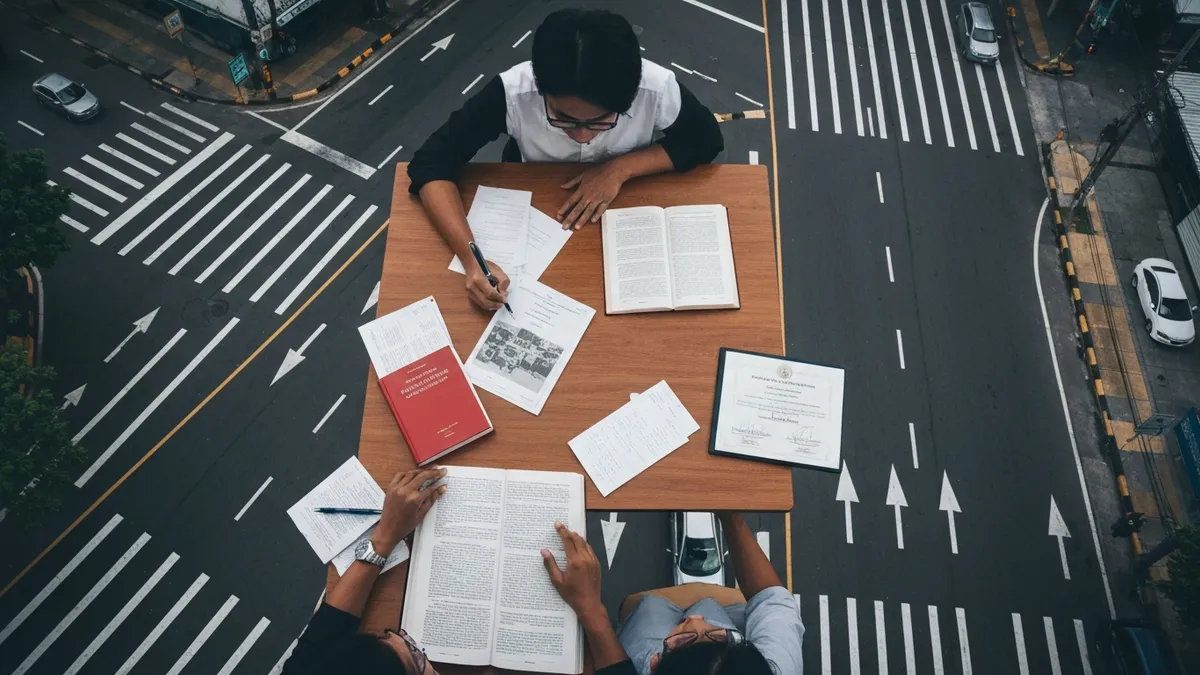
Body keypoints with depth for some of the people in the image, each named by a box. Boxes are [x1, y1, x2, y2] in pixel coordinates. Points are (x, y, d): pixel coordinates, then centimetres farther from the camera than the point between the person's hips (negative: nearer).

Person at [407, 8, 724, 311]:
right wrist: (472, 259, -47)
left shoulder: (659, 89, -34)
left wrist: (622, 168, -31)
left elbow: (706, 139, -16)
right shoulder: (512, 93, -35)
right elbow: (431, 165, -31)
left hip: (627, 205, 2)